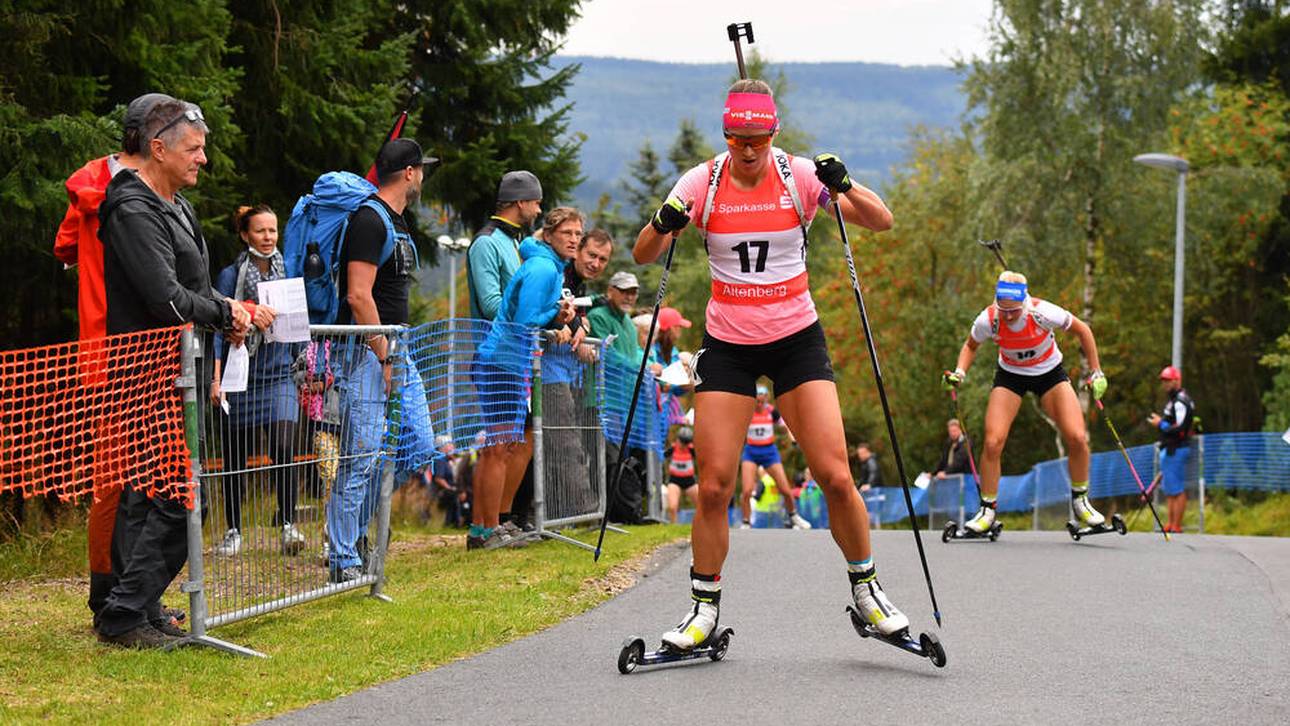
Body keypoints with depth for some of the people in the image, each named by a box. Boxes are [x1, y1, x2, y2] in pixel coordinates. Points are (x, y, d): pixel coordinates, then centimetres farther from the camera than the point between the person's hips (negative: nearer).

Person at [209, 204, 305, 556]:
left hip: (279, 376, 1)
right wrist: (216, 379, -12)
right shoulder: (230, 276, -2)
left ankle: (288, 525, -11)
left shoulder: (287, 273, 7)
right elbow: (217, 330, -4)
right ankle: (233, 531, 17)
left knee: (283, 447, -16)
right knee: (234, 457, 5)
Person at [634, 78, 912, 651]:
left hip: (797, 340, -1)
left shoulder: (799, 176, -6)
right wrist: (663, 224, -26)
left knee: (835, 476, -9)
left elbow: (881, 222, -9)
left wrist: (845, 186, -27)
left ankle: (866, 590, 11)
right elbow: (643, 255, -4)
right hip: (727, 346, 1)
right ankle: (704, 610, 8)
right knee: (713, 485, -6)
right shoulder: (704, 181, -4)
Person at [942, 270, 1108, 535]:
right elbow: (971, 346, -1)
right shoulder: (988, 321, -26)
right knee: (993, 442, -15)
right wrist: (959, 372, -19)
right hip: (1010, 376, 1)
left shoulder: (1043, 313, -31)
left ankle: (1080, 501, 9)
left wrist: (1096, 372, -10)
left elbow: (1083, 330, -13)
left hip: (1050, 373, -1)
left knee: (1077, 437, -14)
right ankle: (987, 510, 2)